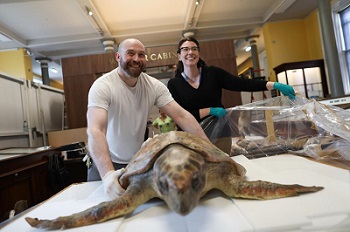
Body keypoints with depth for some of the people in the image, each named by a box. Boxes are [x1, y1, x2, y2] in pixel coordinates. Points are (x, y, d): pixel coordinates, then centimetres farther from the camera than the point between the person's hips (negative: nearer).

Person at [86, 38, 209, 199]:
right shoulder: (102, 86, -21)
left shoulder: (154, 86, -9)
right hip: (106, 165, -3)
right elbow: (95, 131, -33)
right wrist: (107, 174, -48)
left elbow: (182, 116, -15)